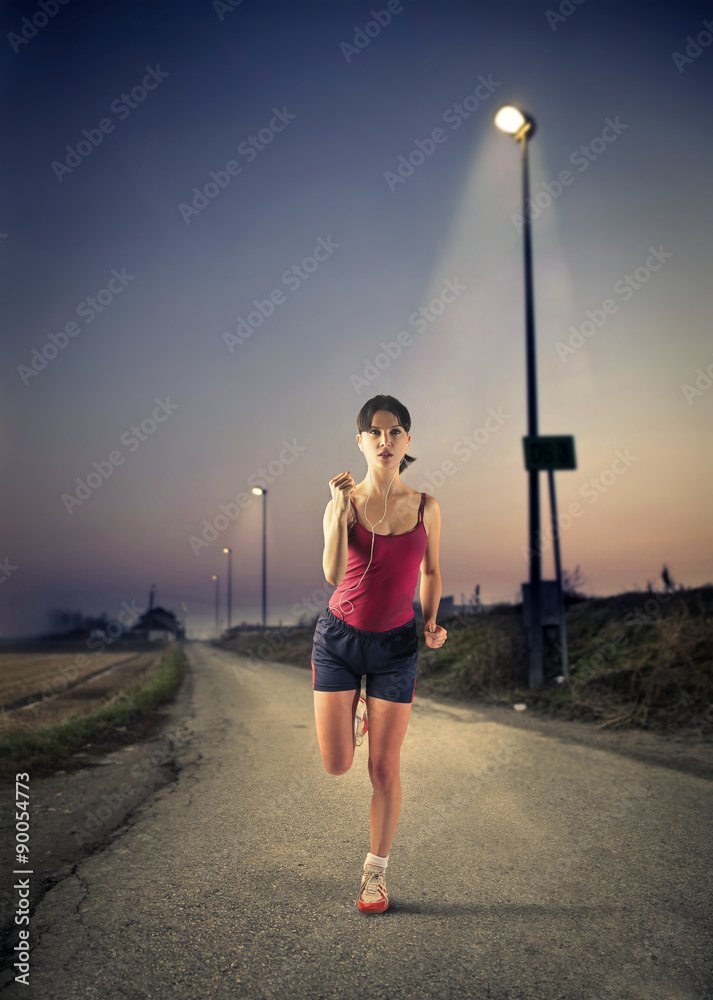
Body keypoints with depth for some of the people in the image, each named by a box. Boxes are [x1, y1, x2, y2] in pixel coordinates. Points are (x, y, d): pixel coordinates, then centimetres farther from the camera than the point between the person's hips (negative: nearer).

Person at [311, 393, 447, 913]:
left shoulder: (425, 506, -2)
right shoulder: (343, 502, -6)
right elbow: (334, 574, -20)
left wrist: (431, 621, 3)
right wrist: (340, 509, -24)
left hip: (396, 643, 1)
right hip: (340, 635, 0)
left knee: (385, 768, 4)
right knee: (337, 765, 2)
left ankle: (377, 871, 25)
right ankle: (357, 712, 37)